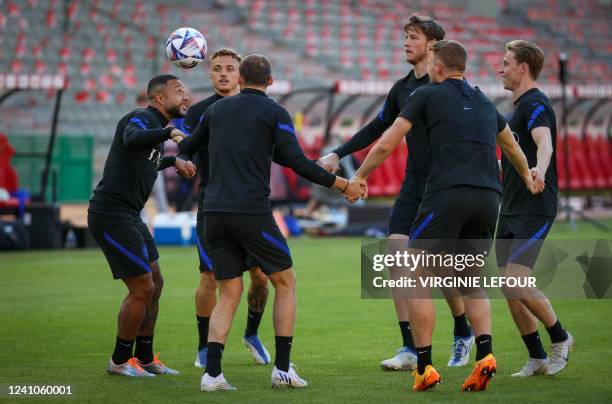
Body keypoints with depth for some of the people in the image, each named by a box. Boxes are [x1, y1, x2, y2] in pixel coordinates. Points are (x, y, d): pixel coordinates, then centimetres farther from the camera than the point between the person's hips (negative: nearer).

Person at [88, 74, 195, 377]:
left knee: (154, 284, 15)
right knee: (142, 288, -7)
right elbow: (132, 141, -39)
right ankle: (119, 361, 7)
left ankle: (144, 359, 25)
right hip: (111, 215, -11)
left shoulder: (155, 125, 17)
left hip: (129, 215, 11)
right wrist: (169, 132, -40)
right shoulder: (140, 119, -13)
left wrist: (174, 161, 27)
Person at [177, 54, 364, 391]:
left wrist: (180, 154, 50)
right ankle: (282, 369, 6)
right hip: (253, 213, -4)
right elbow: (297, 163, -8)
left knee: (229, 293, 11)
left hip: (215, 212, 4)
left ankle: (212, 373, -5)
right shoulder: (275, 113, 0)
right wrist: (343, 184, -1)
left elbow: (187, 147, 26)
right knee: (285, 282, 12)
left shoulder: (217, 109, 14)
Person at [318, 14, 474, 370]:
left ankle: (463, 335, 22)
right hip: (413, 186, 6)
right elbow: (377, 129, 21)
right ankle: (410, 350, -5)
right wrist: (338, 154, 15)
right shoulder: (402, 88, 12)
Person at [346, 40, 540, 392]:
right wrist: (528, 177, 62)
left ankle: (425, 368, -1)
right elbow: (512, 146, 43)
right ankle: (484, 354, -3)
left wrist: (359, 177, 22)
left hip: (448, 194, -5)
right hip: (489, 198, 5)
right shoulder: (484, 103, 24)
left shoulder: (428, 94, 9)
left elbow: (386, 144, 7)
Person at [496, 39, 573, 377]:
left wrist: (539, 169, -54)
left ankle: (559, 337, 3)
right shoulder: (520, 107, 19)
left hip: (534, 209, -10)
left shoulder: (535, 104, -12)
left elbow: (544, 142, -34)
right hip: (511, 210, 10)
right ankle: (537, 358, 12)